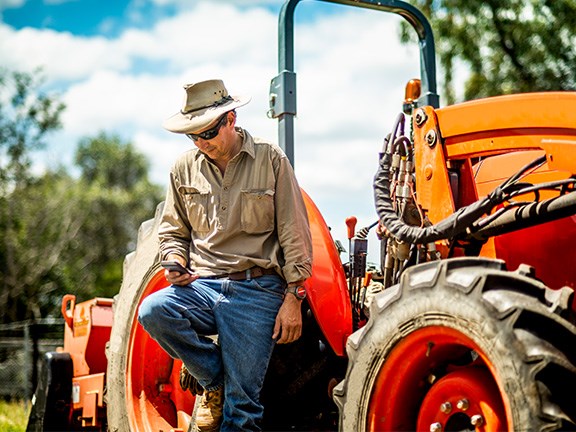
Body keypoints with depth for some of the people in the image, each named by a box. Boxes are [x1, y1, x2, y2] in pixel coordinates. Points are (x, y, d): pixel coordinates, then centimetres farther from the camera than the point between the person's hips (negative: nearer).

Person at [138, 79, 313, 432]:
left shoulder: (271, 160, 0)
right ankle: (214, 380, -4)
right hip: (202, 285, 4)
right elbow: (173, 229, 20)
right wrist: (175, 262, -2)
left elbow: (294, 234, 0)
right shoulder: (185, 168, 9)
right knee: (152, 311, -27)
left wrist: (294, 297, -6)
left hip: (257, 290, -3)